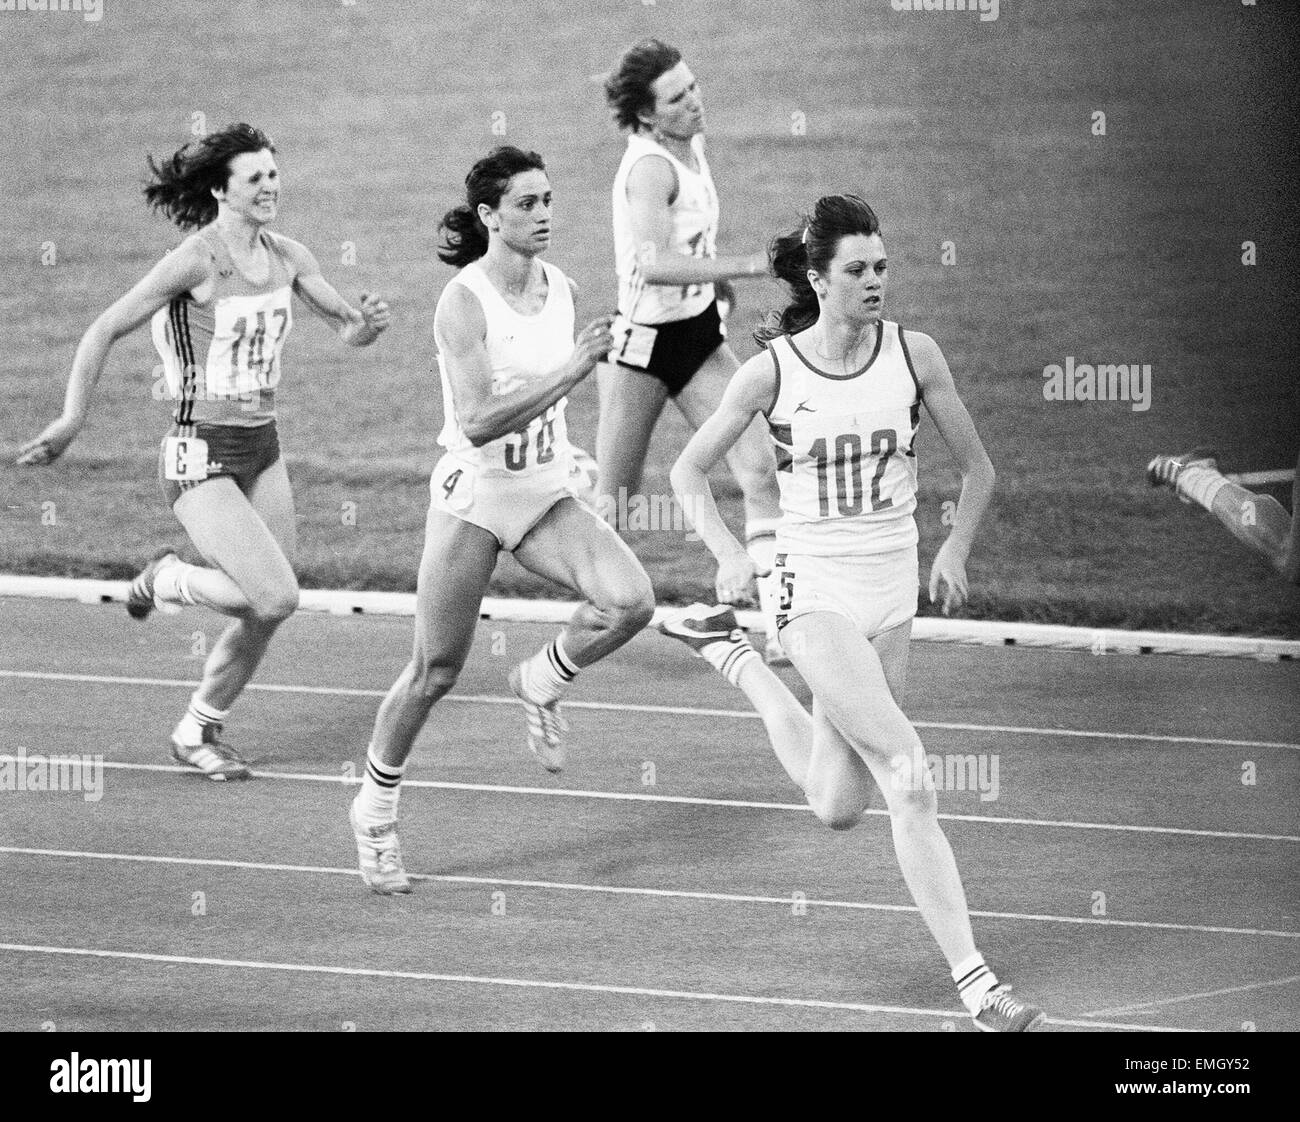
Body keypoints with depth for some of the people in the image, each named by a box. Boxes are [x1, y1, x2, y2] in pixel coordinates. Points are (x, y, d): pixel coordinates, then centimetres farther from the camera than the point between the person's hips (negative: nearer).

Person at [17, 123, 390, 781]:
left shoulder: (288, 258, 4)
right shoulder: (197, 260, -15)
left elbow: (347, 330, 15)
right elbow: (105, 331, -11)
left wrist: (367, 325, -10)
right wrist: (71, 423, -13)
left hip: (262, 452, 7)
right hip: (201, 456, -7)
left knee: (264, 617, 6)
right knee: (275, 597, -19)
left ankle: (197, 733, 26)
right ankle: (168, 581, 9)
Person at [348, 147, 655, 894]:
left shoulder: (560, 288, 2)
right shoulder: (464, 302, -18)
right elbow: (478, 421, -27)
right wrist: (570, 371, -30)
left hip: (548, 494, 5)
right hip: (474, 497, -5)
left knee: (631, 601, -20)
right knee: (436, 673, 3)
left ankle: (543, 685, 8)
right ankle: (376, 811, 24)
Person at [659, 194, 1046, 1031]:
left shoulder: (914, 355, -2)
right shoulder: (772, 371, -8)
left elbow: (978, 468, 9)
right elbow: (690, 471, 3)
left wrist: (955, 551, -7)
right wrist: (729, 552, -13)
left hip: (893, 593, 4)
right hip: (816, 590, -4)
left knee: (838, 807, 12)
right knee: (910, 780, -18)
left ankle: (732, 654, 33)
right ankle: (973, 979, -18)